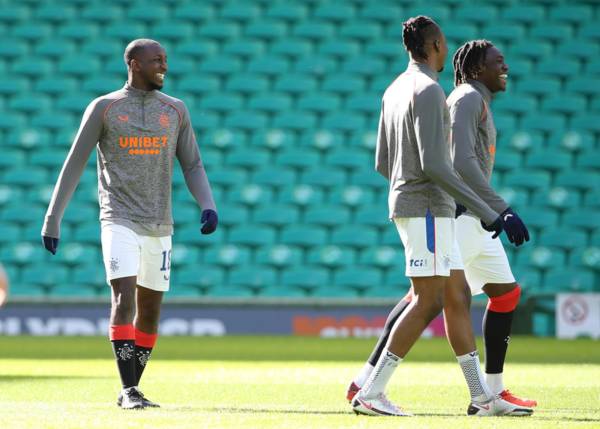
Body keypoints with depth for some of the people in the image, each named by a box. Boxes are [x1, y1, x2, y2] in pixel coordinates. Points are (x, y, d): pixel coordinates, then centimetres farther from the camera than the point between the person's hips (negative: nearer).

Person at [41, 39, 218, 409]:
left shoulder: (175, 111, 10)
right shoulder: (104, 108, 0)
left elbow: (193, 166, 12)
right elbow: (74, 165, 3)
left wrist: (208, 205, -6)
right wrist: (52, 220, 1)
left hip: (159, 226, 4)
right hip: (119, 222, -4)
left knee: (150, 310, 5)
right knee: (124, 296, -18)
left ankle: (131, 388, 18)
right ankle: (129, 391, -19)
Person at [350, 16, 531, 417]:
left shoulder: (394, 90, 14)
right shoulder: (428, 91, -15)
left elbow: (382, 163, 18)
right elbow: (434, 164, -23)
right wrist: (487, 212, -21)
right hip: (427, 208, -10)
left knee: (458, 296, 10)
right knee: (428, 302, -9)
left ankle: (483, 397, 10)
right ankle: (371, 392, -10)